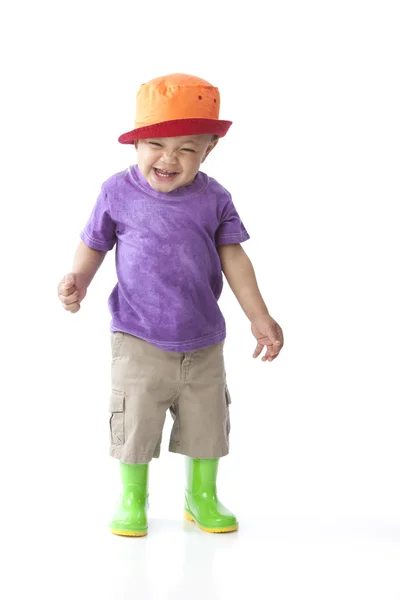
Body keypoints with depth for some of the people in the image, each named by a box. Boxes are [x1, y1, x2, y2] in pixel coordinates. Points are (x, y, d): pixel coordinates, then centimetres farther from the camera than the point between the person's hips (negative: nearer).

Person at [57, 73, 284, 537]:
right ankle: (132, 500, 26)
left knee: (206, 424, 13)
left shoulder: (213, 198, -2)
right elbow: (93, 245, 3)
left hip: (203, 344, 2)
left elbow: (232, 257, 3)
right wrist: (78, 280, -17)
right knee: (135, 423, 5)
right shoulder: (118, 192, -6)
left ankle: (202, 497, 34)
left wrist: (259, 316, 0)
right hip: (138, 342, -2)